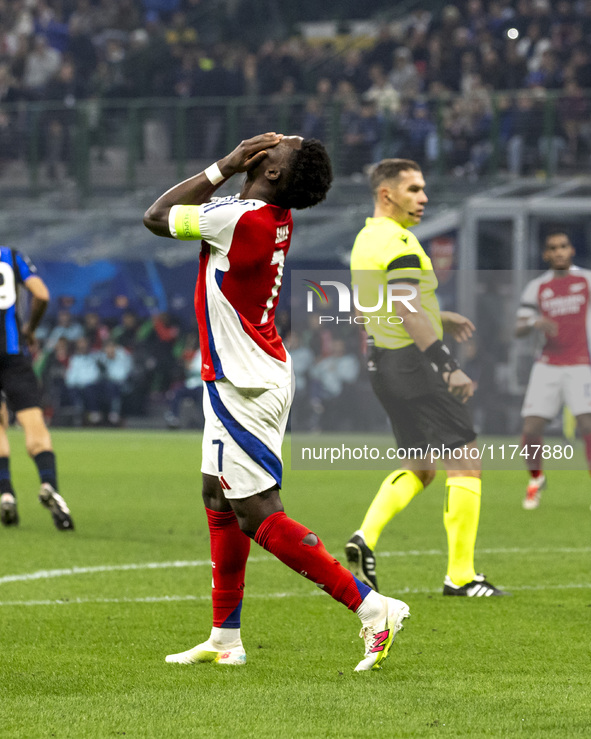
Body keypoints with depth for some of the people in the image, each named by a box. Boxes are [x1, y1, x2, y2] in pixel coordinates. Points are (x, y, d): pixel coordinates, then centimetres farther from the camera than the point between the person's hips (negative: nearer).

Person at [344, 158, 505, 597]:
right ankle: (460, 576, -3)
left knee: (419, 467, 18)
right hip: (413, 363, -10)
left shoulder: (366, 239, 13)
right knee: (465, 464, -3)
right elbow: (409, 313, -26)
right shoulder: (398, 242, -18)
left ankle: (366, 538, 0)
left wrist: (441, 318, 30)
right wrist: (451, 367, -28)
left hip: (383, 362, 10)